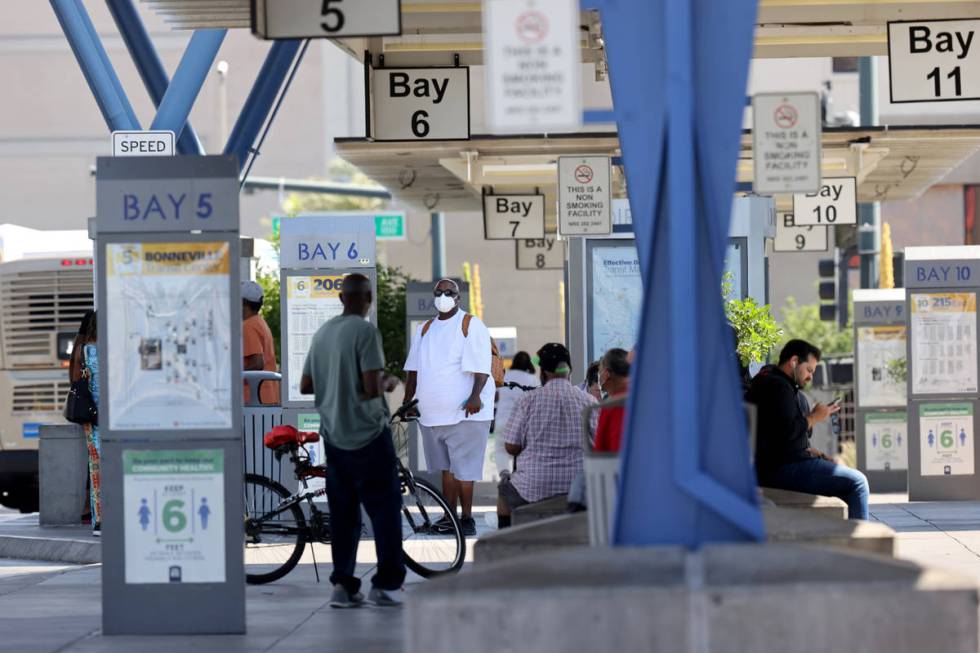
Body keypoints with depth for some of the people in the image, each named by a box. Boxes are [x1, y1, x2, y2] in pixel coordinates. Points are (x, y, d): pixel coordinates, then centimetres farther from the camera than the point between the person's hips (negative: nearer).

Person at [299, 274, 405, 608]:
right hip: (368, 433, -7)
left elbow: (305, 386, 13)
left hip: (333, 436, 7)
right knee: (385, 508, 1)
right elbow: (372, 387, -20)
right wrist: (385, 385, 1)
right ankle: (385, 584, -1)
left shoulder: (322, 332, 10)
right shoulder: (366, 331, -13)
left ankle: (343, 585, 7)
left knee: (343, 511, 9)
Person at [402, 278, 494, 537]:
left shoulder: (471, 325, -2)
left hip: (465, 411, -6)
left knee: (463, 468, -7)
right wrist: (407, 400, 15)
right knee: (446, 467, 10)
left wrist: (475, 395, -22)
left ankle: (466, 518, -2)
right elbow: (414, 369, 21)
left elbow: (481, 367, -10)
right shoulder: (425, 330, 18)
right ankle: (449, 516, 15)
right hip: (432, 413, 6)